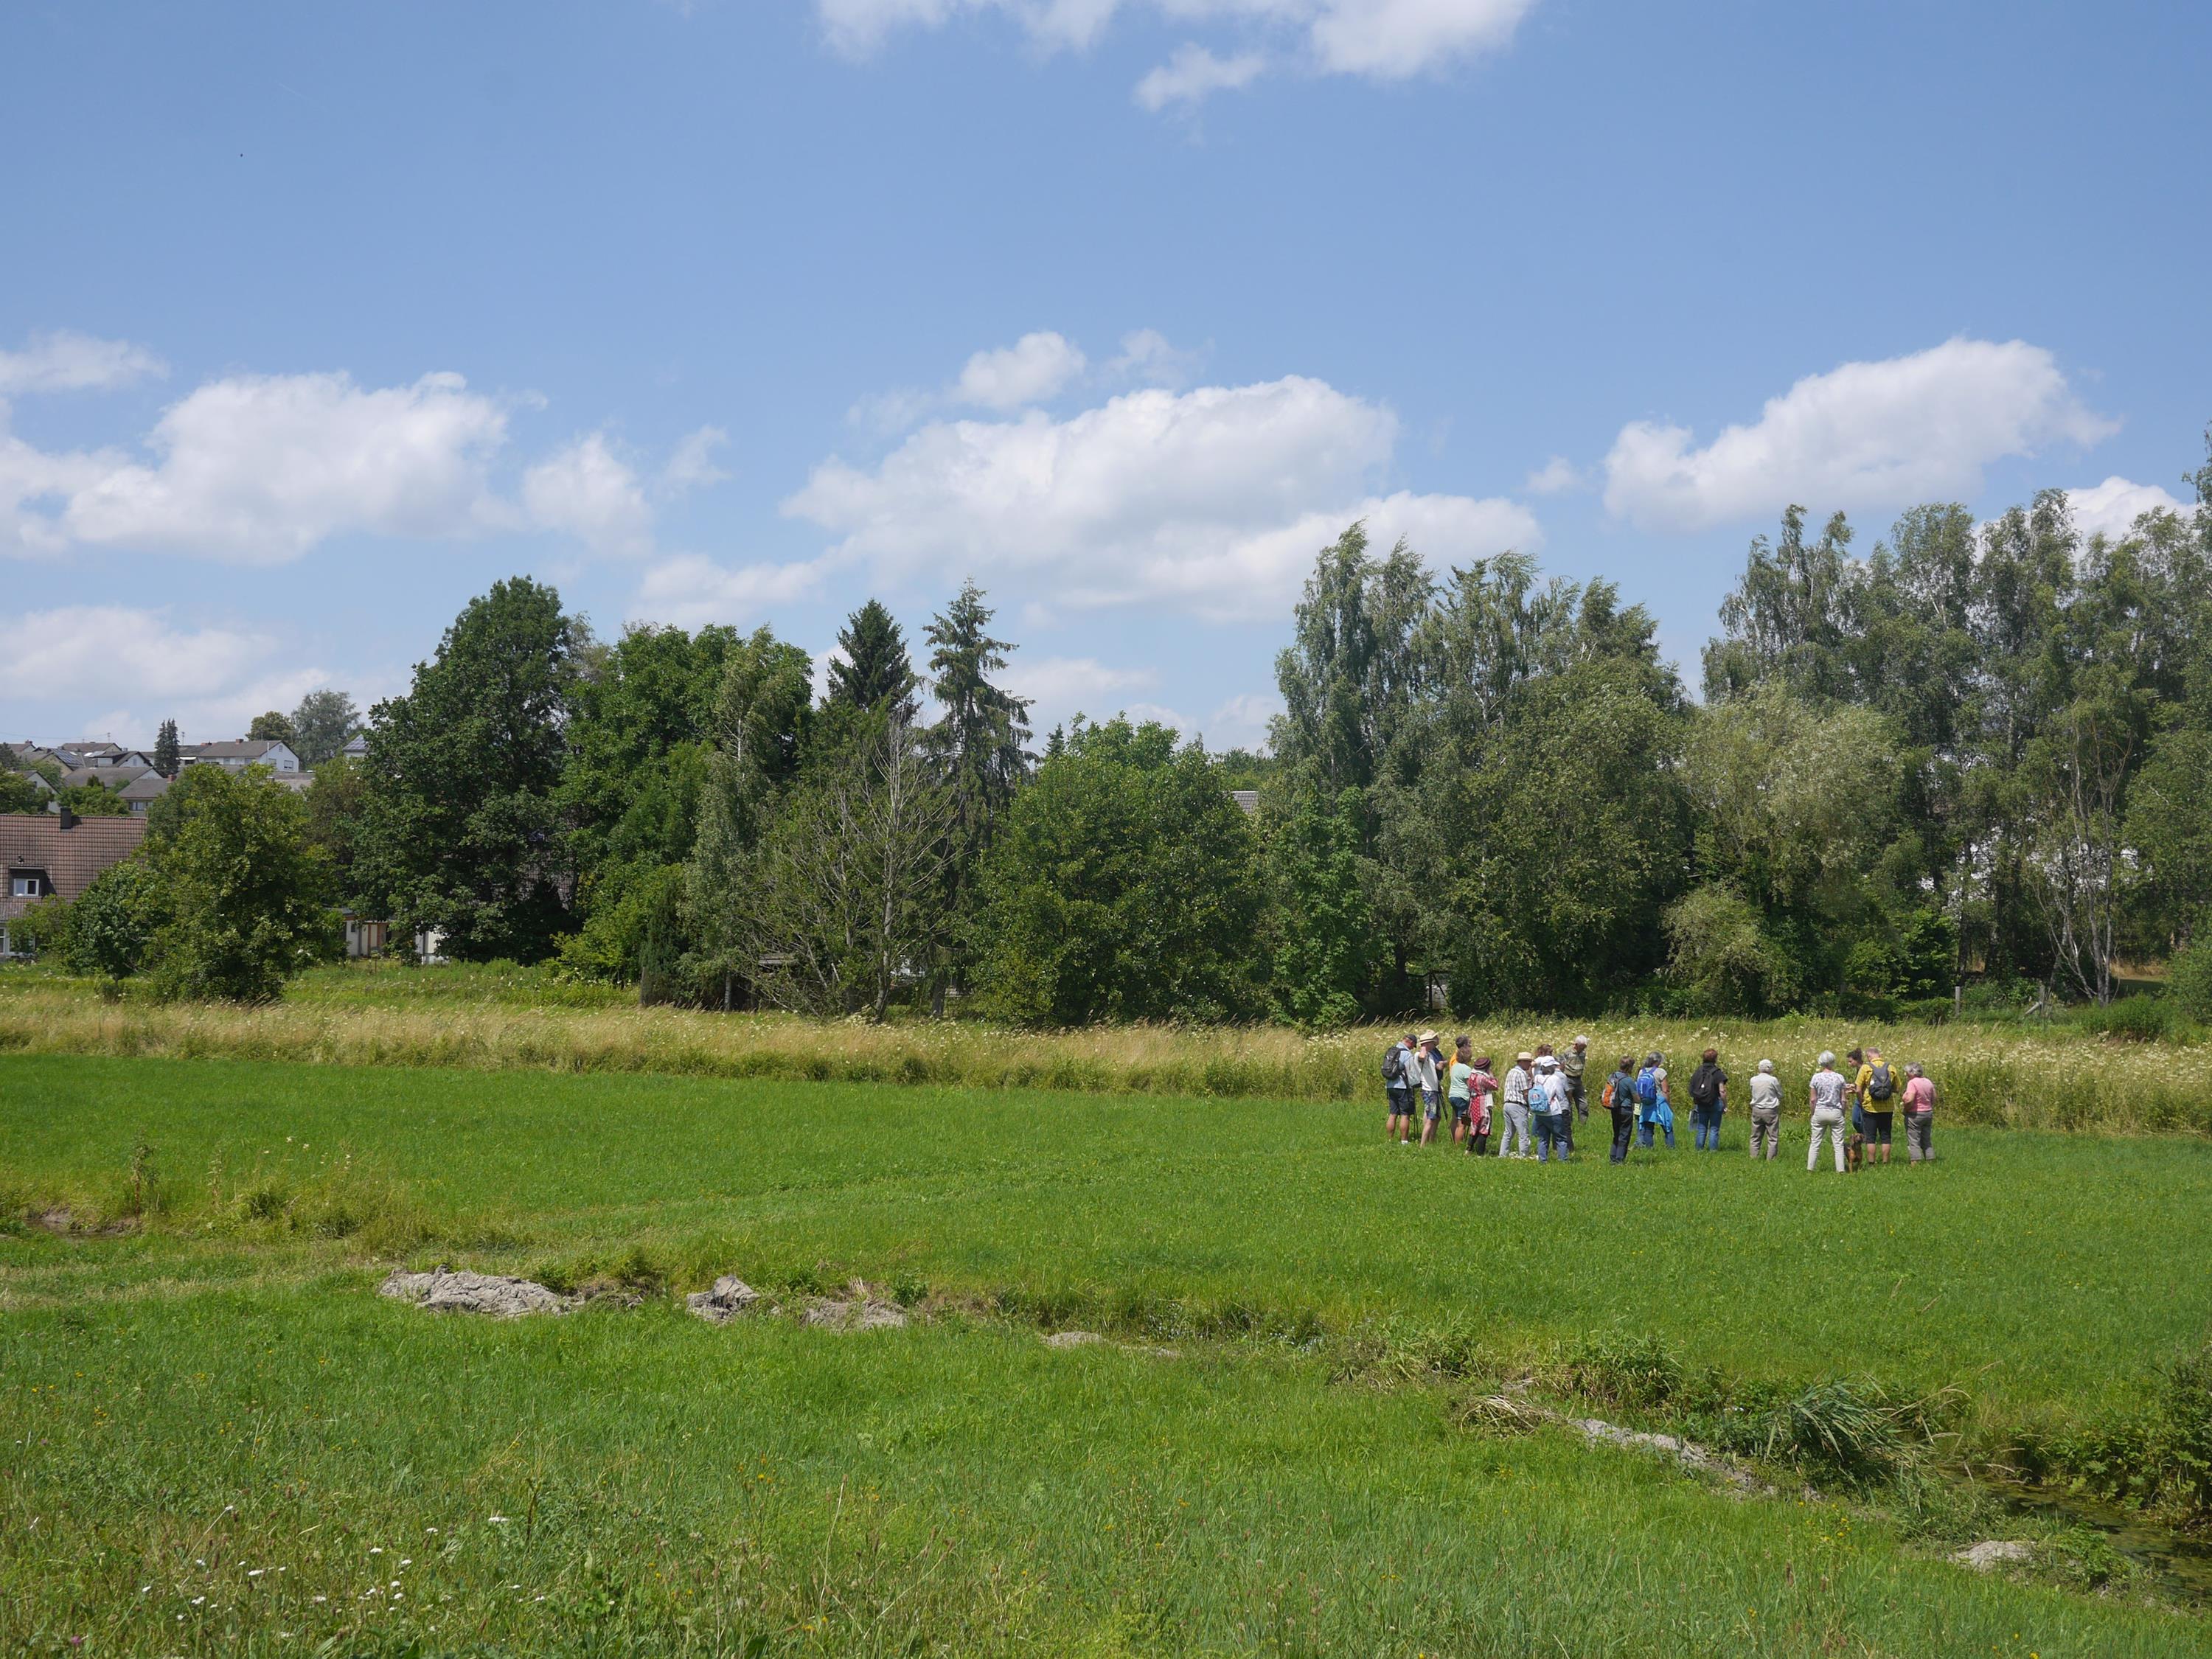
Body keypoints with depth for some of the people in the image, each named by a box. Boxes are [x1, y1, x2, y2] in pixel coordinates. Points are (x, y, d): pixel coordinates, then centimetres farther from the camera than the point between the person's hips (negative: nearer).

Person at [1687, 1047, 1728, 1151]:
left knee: (1702, 1129, 12)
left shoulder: (1698, 1071, 3)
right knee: (1714, 1129, 4)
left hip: (1700, 1104, 4)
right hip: (1715, 1103, -4)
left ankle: (1699, 1150, 14)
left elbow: (1692, 1089, 6)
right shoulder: (1717, 1073, -11)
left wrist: (1694, 1104, 15)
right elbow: (1722, 1092, -14)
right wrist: (1725, 1105, -4)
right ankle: (1713, 1150, 4)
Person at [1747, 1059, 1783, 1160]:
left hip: (1756, 1110, 4)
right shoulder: (1773, 1080, -13)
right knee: (1772, 1137, 4)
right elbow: (1780, 1095, -2)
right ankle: (1770, 1159, 3)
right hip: (1770, 1111, -4)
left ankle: (1754, 1157, 17)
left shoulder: (1753, 1080, -2)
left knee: (1755, 1137, 14)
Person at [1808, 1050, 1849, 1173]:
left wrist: (1813, 1114, 9)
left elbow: (1813, 1099, -4)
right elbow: (1843, 1100, -2)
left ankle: (1810, 1169, 6)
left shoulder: (1816, 1077, -6)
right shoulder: (1840, 1078, -5)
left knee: (1815, 1143, 7)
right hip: (1836, 1113, 0)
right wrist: (1843, 1114, 11)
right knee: (1838, 1143, 6)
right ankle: (1840, 1170, 3)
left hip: (1820, 1112, 0)